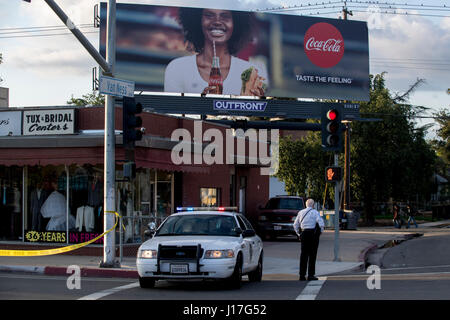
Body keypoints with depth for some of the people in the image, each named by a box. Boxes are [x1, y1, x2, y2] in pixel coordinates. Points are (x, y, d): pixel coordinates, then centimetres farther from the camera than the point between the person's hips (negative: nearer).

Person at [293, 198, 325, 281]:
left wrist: (299, 234, 19)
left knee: (303, 255, 7)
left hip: (304, 234, 4)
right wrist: (320, 232, 2)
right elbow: (321, 224, -13)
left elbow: (295, 225, 14)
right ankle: (311, 275, -1)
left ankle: (302, 275, 5)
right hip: (313, 233, -4)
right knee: (312, 255, 0)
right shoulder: (315, 212, -4)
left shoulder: (301, 212, 10)